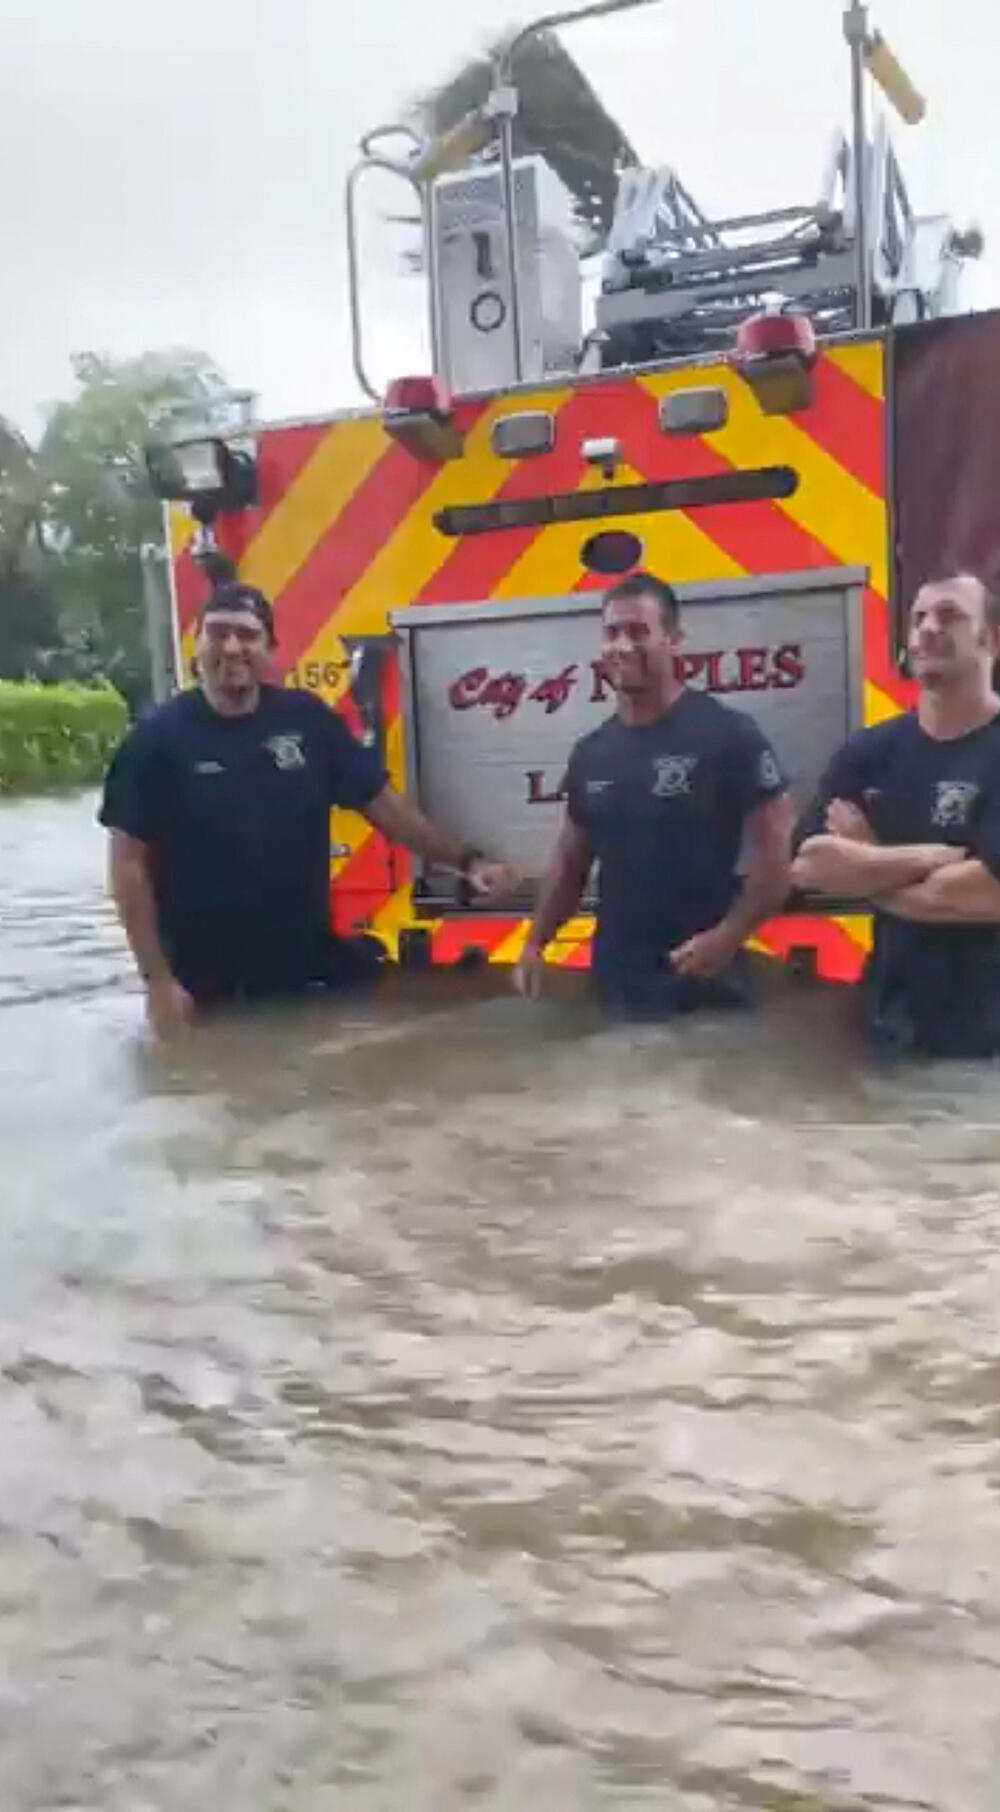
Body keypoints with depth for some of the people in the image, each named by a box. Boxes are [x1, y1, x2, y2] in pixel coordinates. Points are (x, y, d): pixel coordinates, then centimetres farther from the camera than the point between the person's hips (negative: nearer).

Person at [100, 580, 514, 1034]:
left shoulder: (308, 720, -1)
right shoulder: (159, 737, -9)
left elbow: (382, 803, 5)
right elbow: (130, 864, -9)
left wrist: (466, 860, -1)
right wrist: (157, 978, -13)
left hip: (310, 970, 3)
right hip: (207, 992, -2)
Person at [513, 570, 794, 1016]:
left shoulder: (728, 735, -9)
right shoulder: (589, 753, 9)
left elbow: (776, 851, -10)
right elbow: (570, 860, 17)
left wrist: (728, 936, -19)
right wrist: (536, 943, 8)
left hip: (702, 981, -5)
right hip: (613, 980, 5)